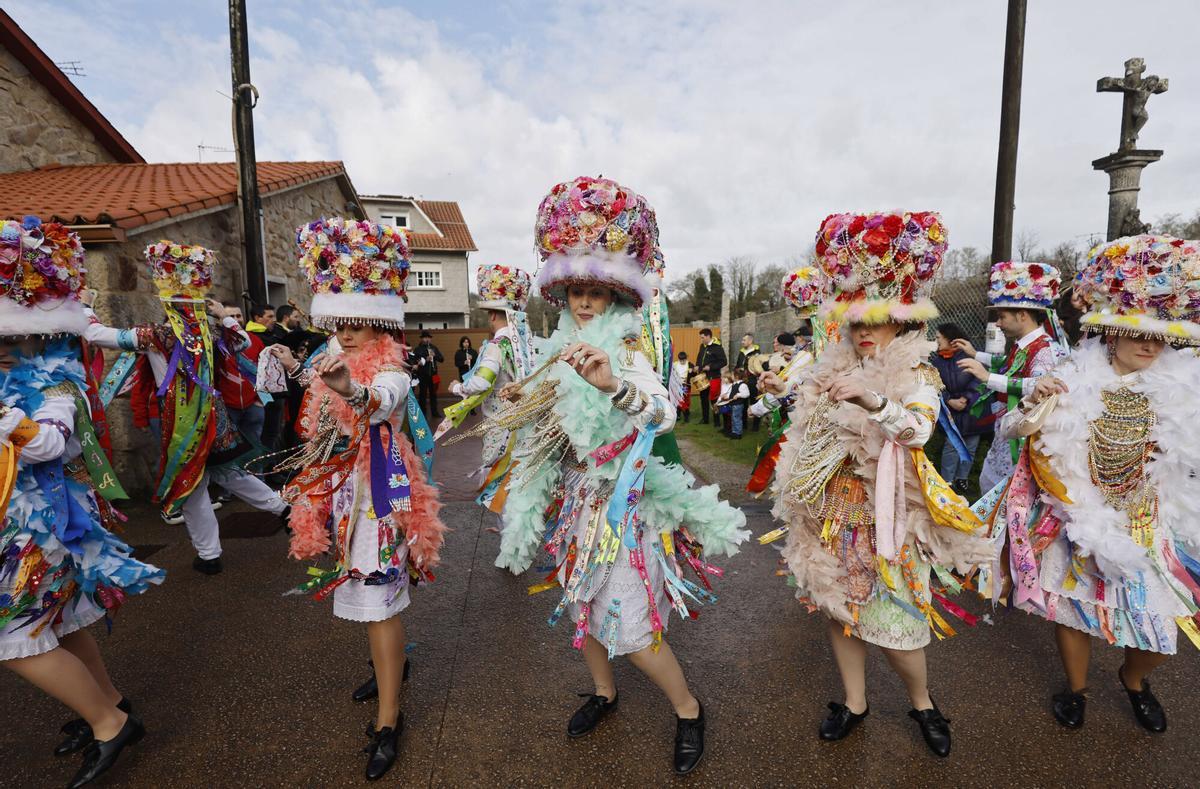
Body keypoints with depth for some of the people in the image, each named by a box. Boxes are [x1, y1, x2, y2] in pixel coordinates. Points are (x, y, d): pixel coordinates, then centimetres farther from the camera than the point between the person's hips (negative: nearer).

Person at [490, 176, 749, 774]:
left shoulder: (627, 348, -14)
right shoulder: (562, 351, 5)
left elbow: (663, 415, -32)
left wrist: (613, 384, -50)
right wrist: (527, 406, -2)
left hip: (621, 498, -7)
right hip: (577, 497, 7)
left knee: (631, 627, -2)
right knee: (582, 604, 19)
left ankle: (688, 709, 25)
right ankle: (604, 692, 45)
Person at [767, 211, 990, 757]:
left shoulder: (918, 378, -8)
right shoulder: (831, 373, 4)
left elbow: (917, 430, -29)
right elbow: (806, 443, 11)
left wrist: (874, 401, -46)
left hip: (887, 516, -4)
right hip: (835, 515, 4)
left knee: (893, 624, 3)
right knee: (839, 608, 12)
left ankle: (922, 703, 34)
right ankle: (855, 701, 34)